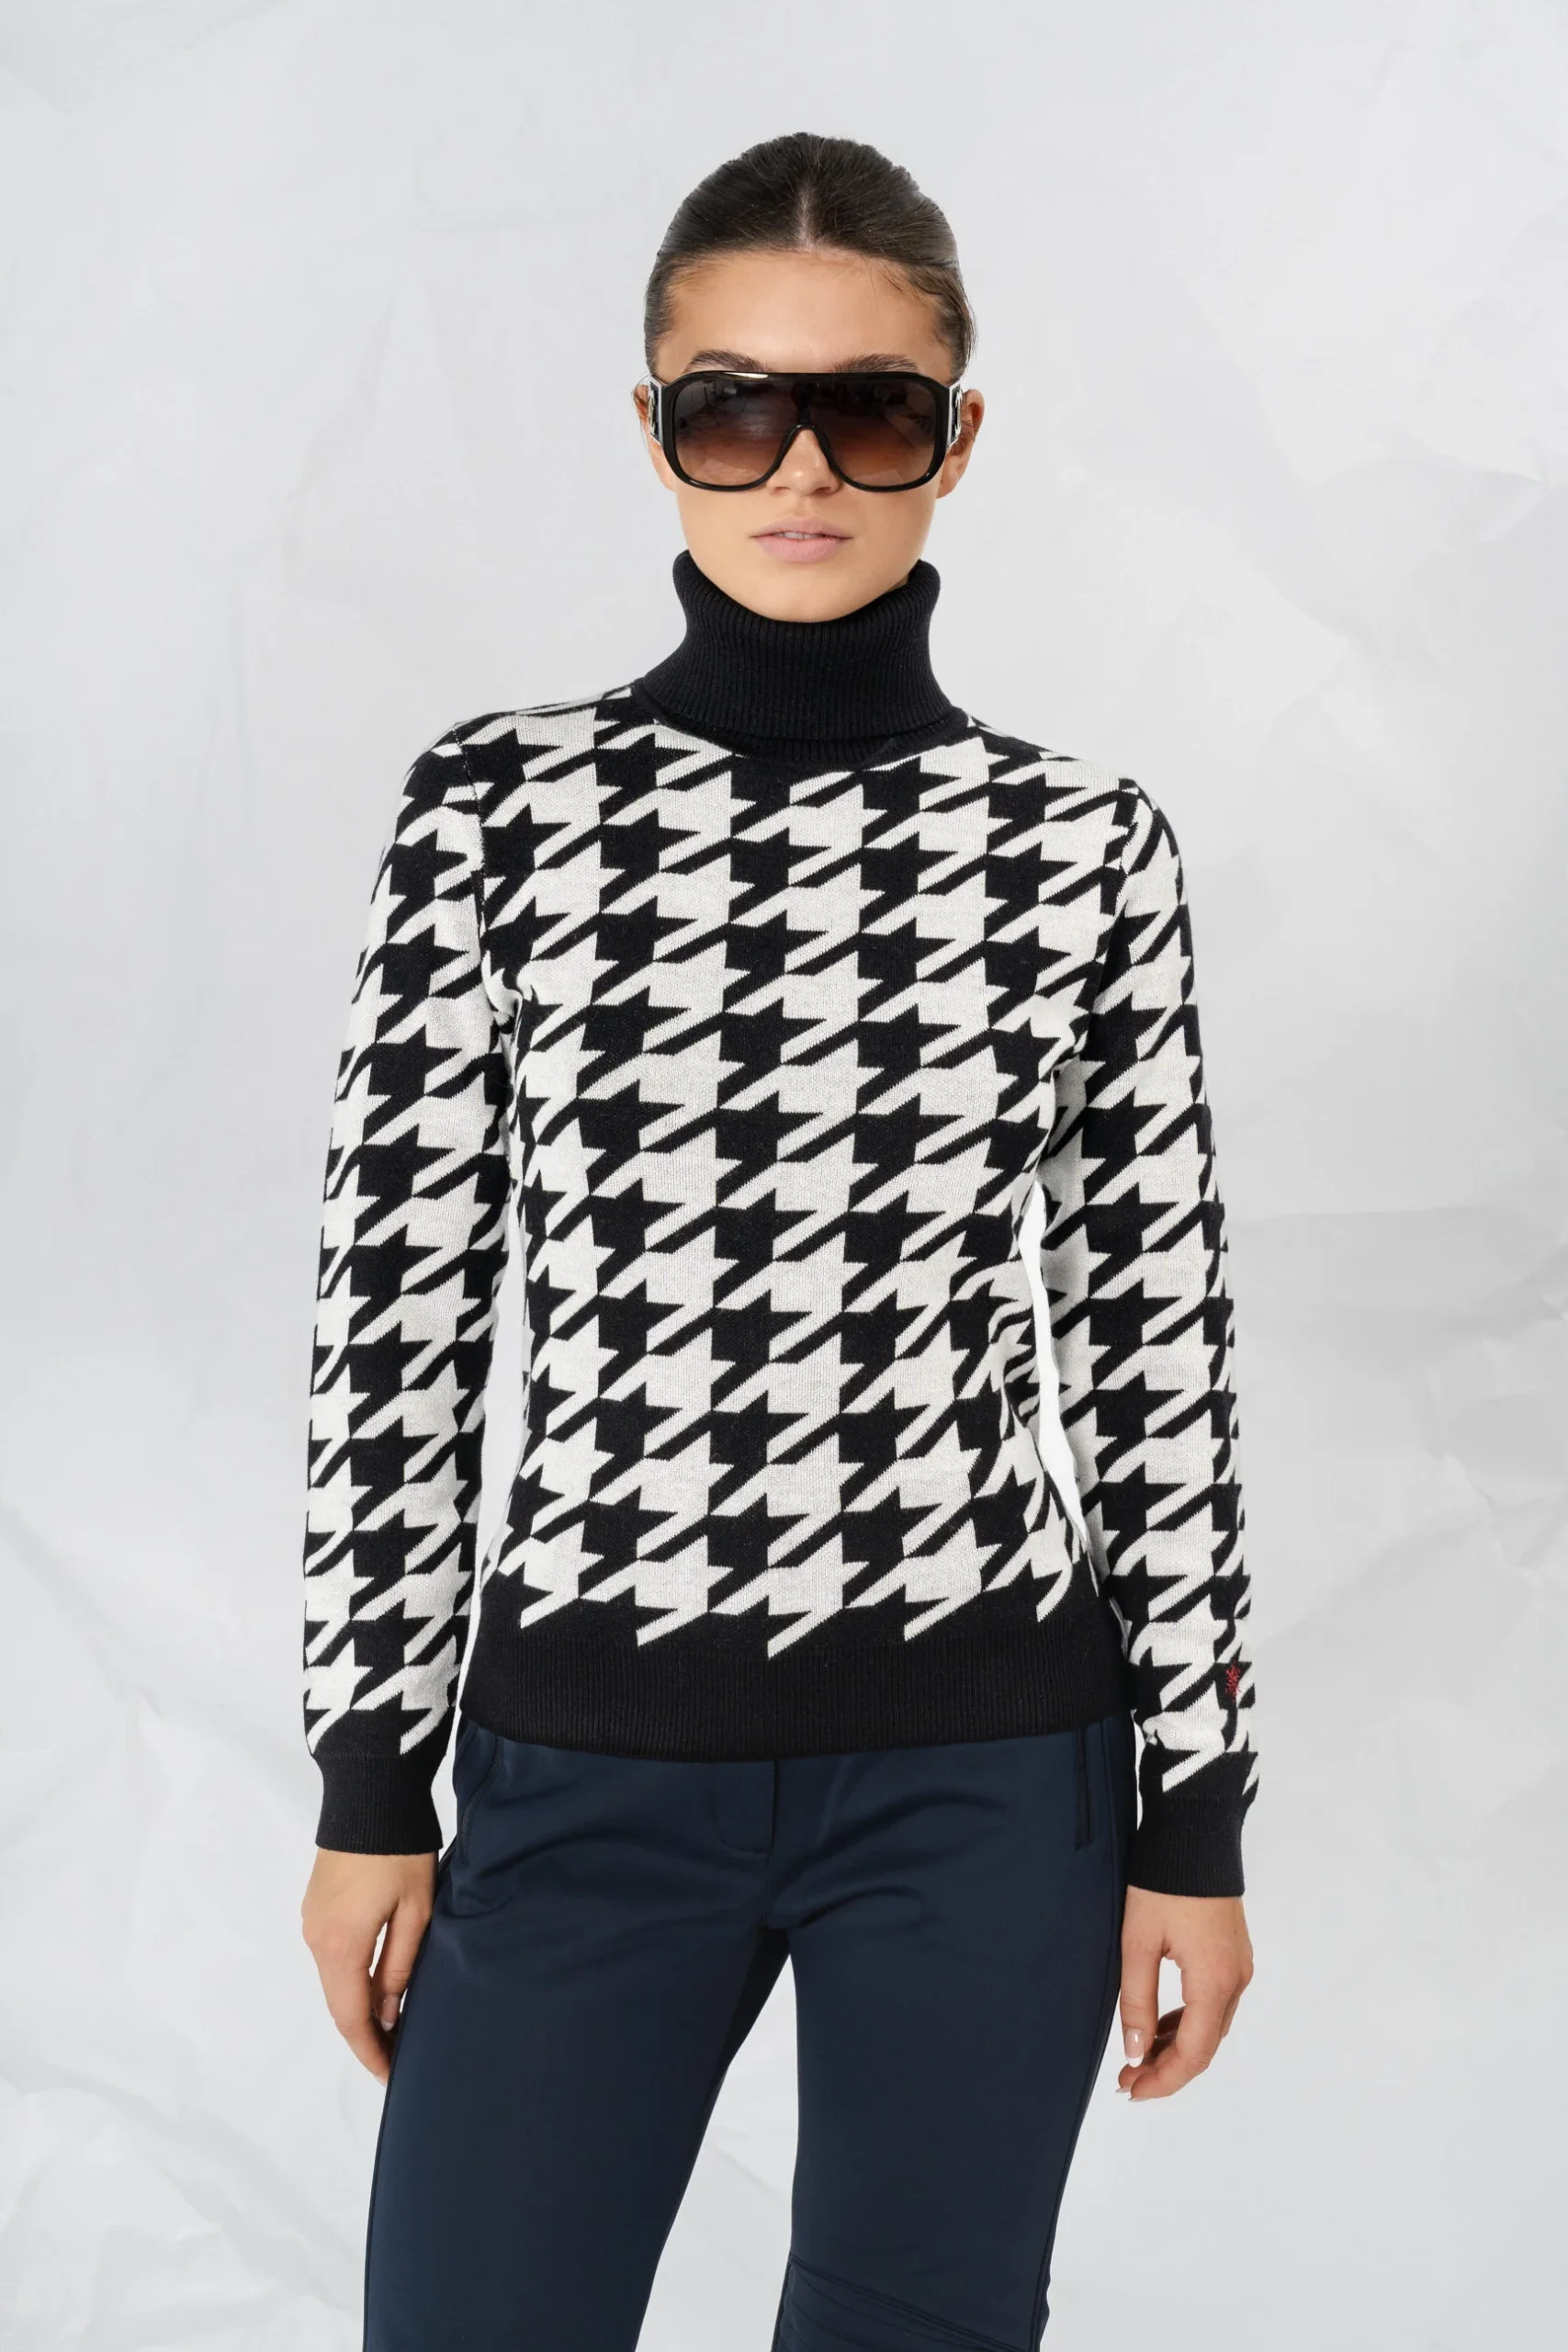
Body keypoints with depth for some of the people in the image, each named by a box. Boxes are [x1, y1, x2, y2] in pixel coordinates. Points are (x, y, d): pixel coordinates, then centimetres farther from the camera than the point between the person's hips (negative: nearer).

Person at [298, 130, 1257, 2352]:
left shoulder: (1080, 840, -1)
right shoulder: (498, 807, -2)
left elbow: (1158, 1334, 1)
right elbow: (399, 1316, 0)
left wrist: (1199, 1817, 2)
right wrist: (372, 1779, 1)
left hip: (988, 1773, 1)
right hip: (584, 1765, 0)